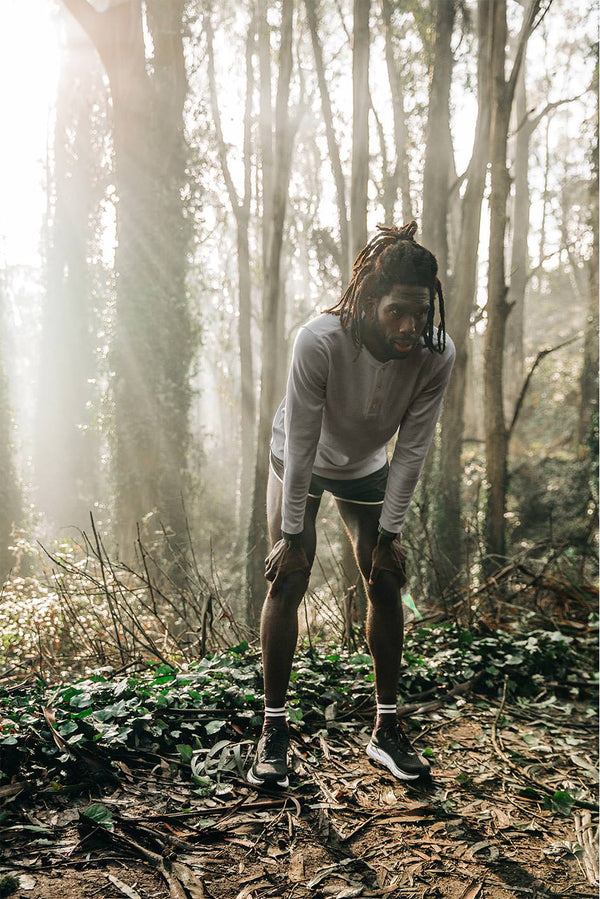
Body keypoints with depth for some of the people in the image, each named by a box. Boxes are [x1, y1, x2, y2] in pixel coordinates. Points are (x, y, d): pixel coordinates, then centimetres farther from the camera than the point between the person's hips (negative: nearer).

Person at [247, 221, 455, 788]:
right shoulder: (320, 341, -37)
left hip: (366, 470, 3)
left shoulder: (437, 355, -29)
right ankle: (273, 730, 3)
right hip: (299, 463, -2)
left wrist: (389, 534, -14)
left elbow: (411, 450, -19)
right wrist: (291, 534, -23)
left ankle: (386, 728, 13)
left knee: (385, 585, -1)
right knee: (287, 582, -10)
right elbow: (301, 443, -29)